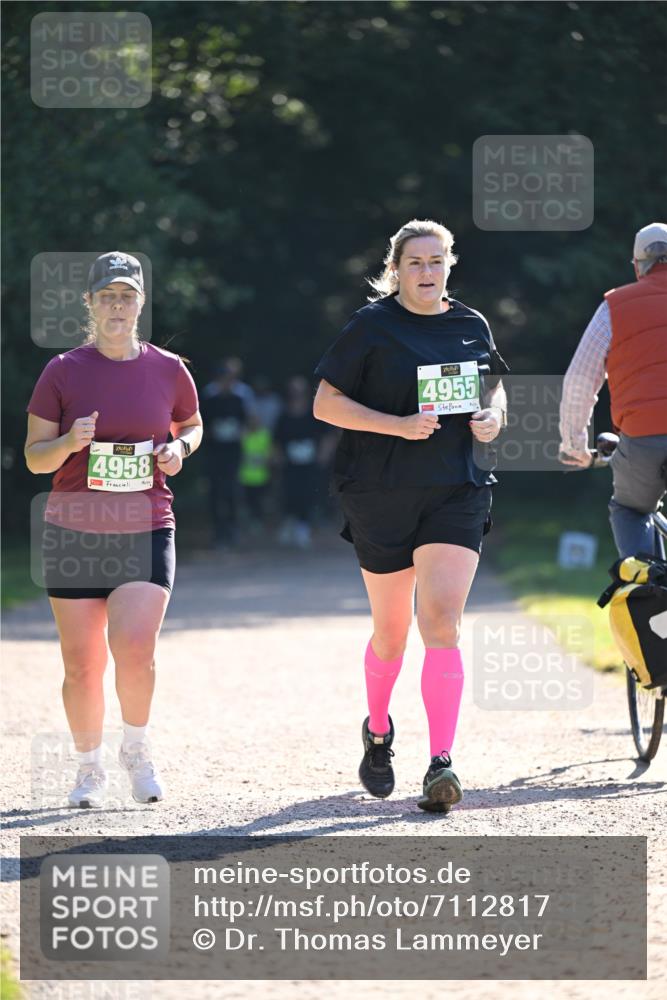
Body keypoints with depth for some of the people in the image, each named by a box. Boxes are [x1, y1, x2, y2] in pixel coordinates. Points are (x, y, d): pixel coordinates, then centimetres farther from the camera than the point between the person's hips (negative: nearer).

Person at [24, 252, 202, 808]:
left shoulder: (168, 370, 4)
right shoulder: (63, 372, 0)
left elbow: (192, 425, 22)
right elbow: (34, 457, 3)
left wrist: (178, 448, 0)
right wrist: (70, 443, -18)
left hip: (146, 531, 0)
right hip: (73, 533, 0)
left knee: (135, 649, -18)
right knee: (82, 665, 2)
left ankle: (136, 749, 7)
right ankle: (90, 768, 22)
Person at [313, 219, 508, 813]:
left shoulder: (472, 326, 8)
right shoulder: (373, 326, -4)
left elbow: (492, 382, 25)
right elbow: (326, 403, -6)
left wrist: (492, 415, 2)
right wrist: (397, 425, -18)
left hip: (456, 492, 1)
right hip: (381, 493, -1)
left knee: (443, 622, -14)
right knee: (391, 631, 10)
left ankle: (441, 764, -18)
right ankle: (378, 730, 39)